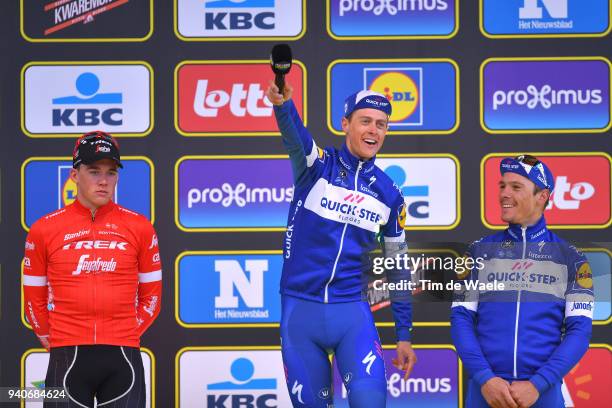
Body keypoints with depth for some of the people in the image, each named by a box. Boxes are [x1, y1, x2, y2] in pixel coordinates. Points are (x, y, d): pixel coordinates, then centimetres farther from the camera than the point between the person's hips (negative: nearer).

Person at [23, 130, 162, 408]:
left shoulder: (140, 228, 5)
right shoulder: (44, 229, 4)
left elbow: (151, 294, 12)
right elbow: (34, 298, 11)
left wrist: (127, 335, 9)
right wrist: (51, 340, 10)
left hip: (123, 357, 0)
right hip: (66, 359, 0)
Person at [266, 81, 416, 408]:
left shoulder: (389, 194, 6)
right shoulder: (318, 165, -2)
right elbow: (296, 136, -27)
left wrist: (404, 335, 12)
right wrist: (282, 105, -50)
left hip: (352, 311, 1)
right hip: (300, 309, -1)